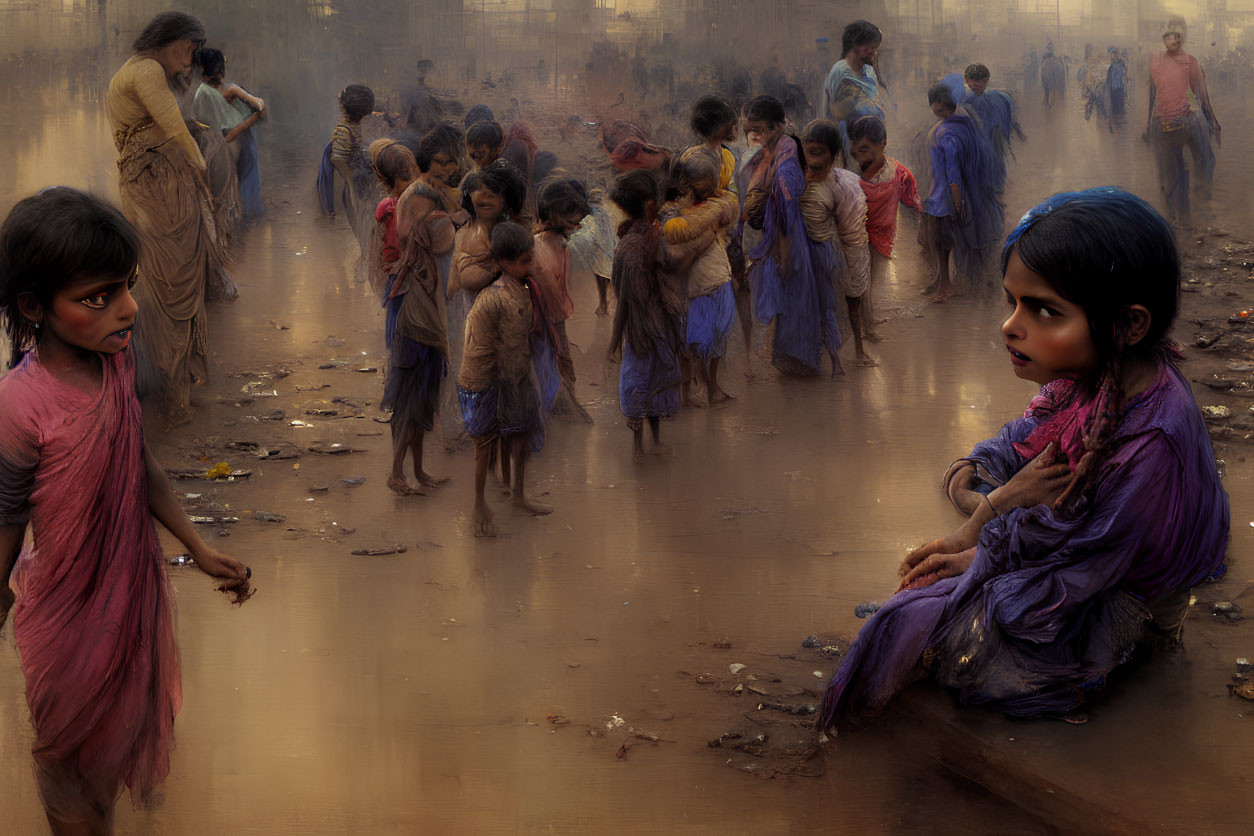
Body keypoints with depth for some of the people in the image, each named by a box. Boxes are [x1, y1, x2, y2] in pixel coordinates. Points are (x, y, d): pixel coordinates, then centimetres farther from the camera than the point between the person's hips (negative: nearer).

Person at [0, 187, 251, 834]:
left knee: (124, 722, 28)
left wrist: (200, 551, 10)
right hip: (67, 612, -7)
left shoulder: (116, 359, -11)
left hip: (133, 583, 7)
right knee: (71, 749, 17)